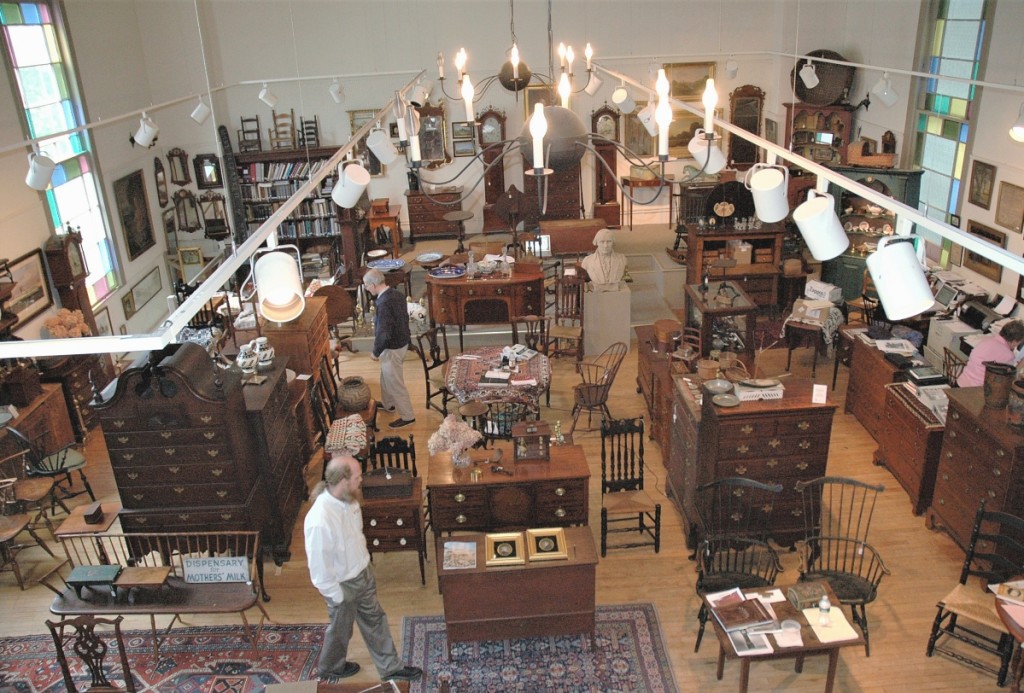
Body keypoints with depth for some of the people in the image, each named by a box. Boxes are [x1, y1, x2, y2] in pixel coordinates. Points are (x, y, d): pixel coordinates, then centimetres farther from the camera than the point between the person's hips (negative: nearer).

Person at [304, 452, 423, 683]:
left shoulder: (348, 499, -12)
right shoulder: (319, 521, -38)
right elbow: (319, 568, -27)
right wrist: (338, 597, -16)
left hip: (362, 572, 7)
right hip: (343, 584, -7)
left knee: (375, 620, 23)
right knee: (340, 629, 21)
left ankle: (390, 667, 43)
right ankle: (330, 668, 50)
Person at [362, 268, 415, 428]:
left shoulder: (384, 303, -30)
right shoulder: (396, 293, -1)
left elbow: (384, 334, -28)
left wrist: (376, 352, -13)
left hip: (392, 348, -10)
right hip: (402, 342, 10)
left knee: (395, 382, 6)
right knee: (386, 377, 28)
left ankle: (407, 416, 18)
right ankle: (388, 404, 48)